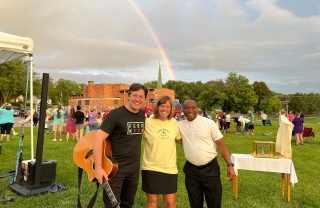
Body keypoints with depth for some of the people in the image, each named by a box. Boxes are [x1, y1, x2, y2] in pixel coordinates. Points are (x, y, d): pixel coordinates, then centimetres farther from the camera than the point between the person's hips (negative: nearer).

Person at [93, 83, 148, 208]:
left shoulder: (143, 115, 2)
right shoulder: (116, 114, -16)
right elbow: (98, 138, -21)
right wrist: (98, 168, -25)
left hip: (134, 169, 6)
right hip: (115, 168, -6)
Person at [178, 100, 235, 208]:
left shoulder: (209, 123, -7)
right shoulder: (180, 125, 1)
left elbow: (221, 144, -6)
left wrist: (230, 165, -11)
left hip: (210, 169, -2)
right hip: (191, 170, 2)